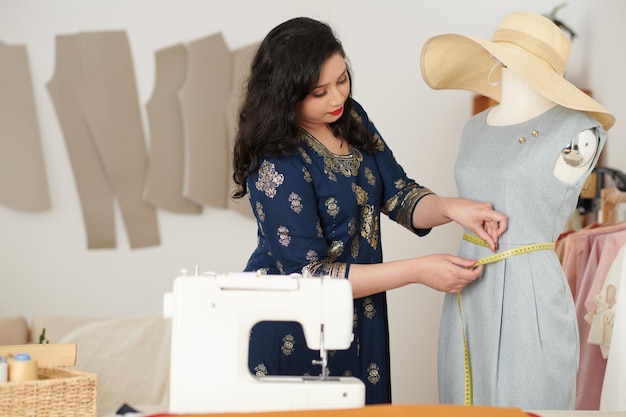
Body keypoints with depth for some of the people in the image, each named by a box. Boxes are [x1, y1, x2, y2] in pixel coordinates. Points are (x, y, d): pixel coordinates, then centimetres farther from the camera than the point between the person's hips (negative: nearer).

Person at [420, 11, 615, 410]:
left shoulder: (578, 133, -8)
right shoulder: (475, 129, 11)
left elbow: (541, 216, -1)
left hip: (530, 298, -6)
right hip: (469, 297, 6)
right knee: (467, 404, 12)